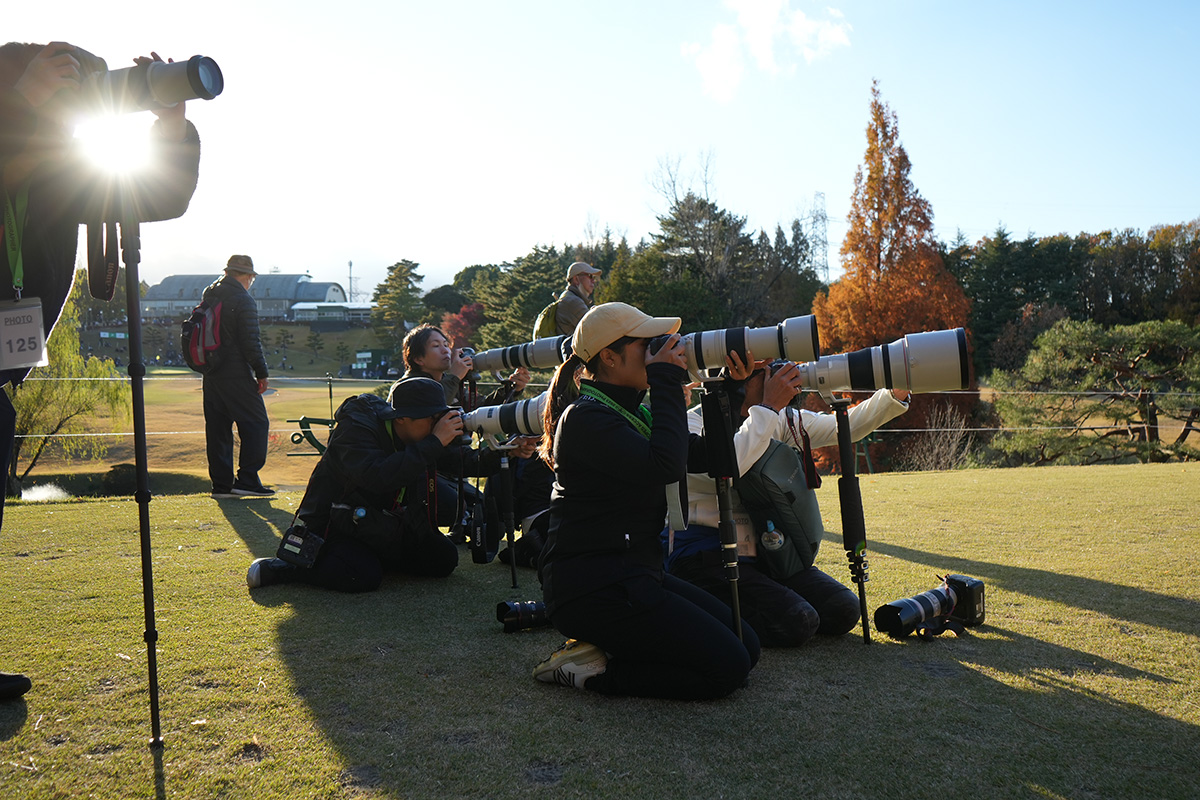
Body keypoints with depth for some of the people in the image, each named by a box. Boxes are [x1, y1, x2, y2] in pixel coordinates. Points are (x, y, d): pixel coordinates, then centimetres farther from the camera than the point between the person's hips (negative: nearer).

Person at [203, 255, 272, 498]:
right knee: (256, 424, -1)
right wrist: (262, 373, -9)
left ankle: (221, 483, 11)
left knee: (217, 428, 10)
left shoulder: (209, 295, 13)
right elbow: (251, 341, -14)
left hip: (211, 374, 8)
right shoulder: (243, 300, -11)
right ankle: (247, 480, -6)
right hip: (236, 375, -8)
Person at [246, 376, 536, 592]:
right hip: (335, 526, -7)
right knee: (365, 576, -30)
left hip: (384, 526, 7)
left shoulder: (424, 434, -4)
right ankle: (276, 568, -10)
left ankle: (372, 556, 14)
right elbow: (378, 476, -43)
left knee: (444, 560, -4)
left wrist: (502, 454, -19)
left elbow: (463, 460, 0)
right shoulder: (355, 428, -26)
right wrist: (434, 442, -42)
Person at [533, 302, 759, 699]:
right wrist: (667, 382, -19)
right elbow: (666, 465, -28)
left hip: (631, 574, 10)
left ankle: (600, 652, 7)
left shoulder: (632, 410, 15)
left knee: (745, 644, 7)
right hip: (592, 588, -10)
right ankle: (590, 669, -4)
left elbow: (702, 455, 12)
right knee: (727, 665, -13)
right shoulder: (586, 417, -15)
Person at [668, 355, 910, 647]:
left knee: (843, 610, -6)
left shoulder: (780, 419, 8)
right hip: (706, 556, -7)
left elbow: (844, 427, 6)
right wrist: (769, 407, -25)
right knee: (797, 623, -23)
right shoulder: (694, 423, -12)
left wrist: (894, 394, -8)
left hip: (763, 551, 8)